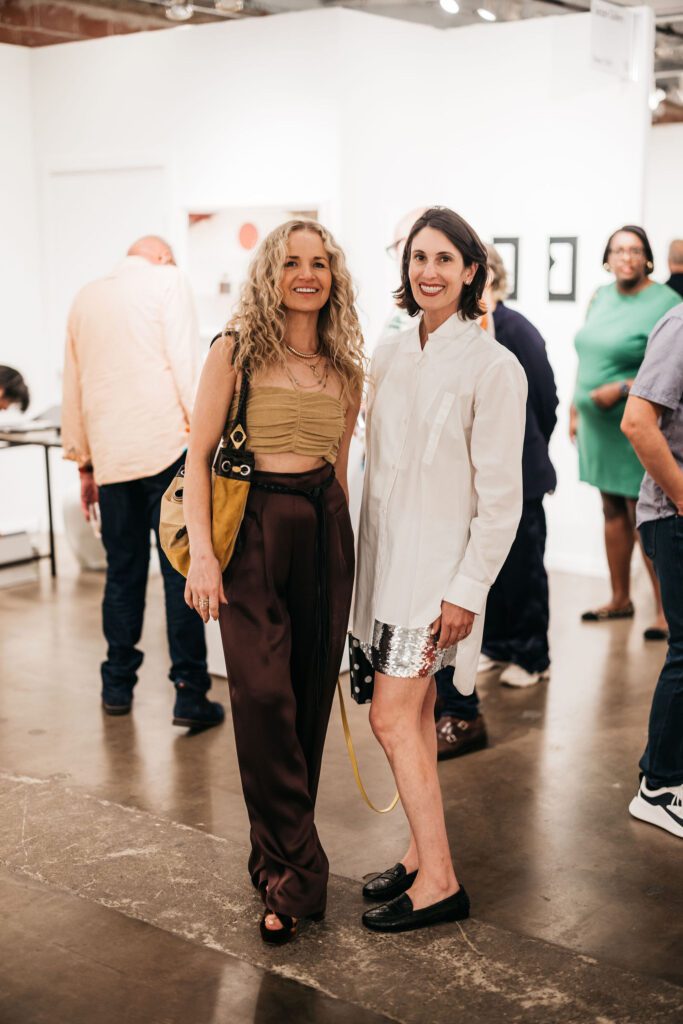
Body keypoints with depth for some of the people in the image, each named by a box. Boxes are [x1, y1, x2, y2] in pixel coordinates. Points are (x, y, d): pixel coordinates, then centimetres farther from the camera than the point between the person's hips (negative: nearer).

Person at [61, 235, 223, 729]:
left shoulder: (86, 297, 19)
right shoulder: (168, 281, 4)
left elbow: (74, 388, 21)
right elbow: (185, 360, -8)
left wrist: (84, 463, 26)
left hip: (110, 455, 5)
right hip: (166, 445, -5)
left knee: (123, 571, 12)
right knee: (182, 569, -3)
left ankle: (118, 686, 18)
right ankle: (190, 692, -4)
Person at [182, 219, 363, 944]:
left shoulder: (344, 367, 12)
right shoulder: (236, 352, 0)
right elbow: (198, 455, -3)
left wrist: (343, 547, 18)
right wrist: (201, 552, -12)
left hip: (325, 529, 4)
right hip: (252, 526, -4)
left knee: (310, 699, 6)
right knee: (265, 697, -11)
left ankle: (278, 857, 24)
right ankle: (294, 875, -1)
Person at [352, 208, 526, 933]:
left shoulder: (491, 366, -13)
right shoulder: (391, 354, 6)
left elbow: (501, 494, -13)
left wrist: (468, 591, -15)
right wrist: (366, 554, 13)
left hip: (439, 561, -6)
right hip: (385, 553, 7)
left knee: (393, 717, -7)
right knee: (415, 712, 14)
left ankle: (439, 881, 6)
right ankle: (422, 853, 27)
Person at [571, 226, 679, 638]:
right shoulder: (602, 298, 12)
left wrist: (623, 390, -21)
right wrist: (576, 409, 16)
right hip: (599, 425, 7)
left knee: (645, 517, -5)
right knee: (613, 510, 14)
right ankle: (620, 599, 25)